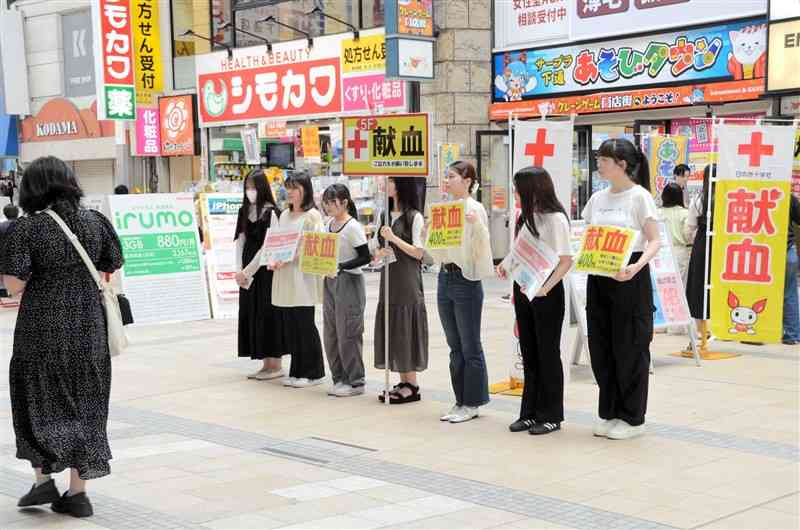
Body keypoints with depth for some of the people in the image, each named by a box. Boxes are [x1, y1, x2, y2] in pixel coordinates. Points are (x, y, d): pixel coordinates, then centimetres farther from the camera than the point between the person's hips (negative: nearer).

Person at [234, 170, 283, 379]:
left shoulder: (271, 212, -10)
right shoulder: (245, 211, 10)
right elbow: (240, 241, 8)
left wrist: (248, 270, -13)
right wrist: (239, 270, -3)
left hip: (266, 269, -7)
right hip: (247, 272, 7)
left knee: (267, 314, -5)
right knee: (251, 315, 7)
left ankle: (275, 365, 3)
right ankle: (265, 364, 15)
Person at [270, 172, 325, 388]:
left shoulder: (312, 215, -5)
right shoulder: (285, 215, 17)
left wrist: (288, 259, -20)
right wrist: (274, 260, 0)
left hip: (303, 277, -7)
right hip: (284, 278, 7)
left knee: (305, 325, -3)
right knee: (289, 325, 7)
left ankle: (312, 372, 7)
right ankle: (297, 371, 16)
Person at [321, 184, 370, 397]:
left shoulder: (353, 227, -12)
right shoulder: (329, 225, 11)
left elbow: (365, 257, -15)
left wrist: (342, 266, -25)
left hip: (350, 282, -8)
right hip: (330, 281, 8)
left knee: (347, 333, -4)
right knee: (330, 333, 10)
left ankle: (355, 381, 6)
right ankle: (339, 378, 20)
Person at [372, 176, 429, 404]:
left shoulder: (415, 217, -6)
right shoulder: (384, 216, 13)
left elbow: (418, 252, -11)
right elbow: (375, 249, 15)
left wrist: (394, 238, -17)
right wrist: (381, 253, -7)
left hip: (408, 282, -7)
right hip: (388, 279, 7)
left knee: (406, 330, -4)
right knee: (392, 331, 7)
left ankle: (412, 385, 3)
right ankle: (403, 382, 15)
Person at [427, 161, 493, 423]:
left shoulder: (475, 208, -9)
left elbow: (482, 247, -14)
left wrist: (476, 224, -28)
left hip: (466, 280, -8)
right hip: (445, 277, 8)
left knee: (470, 346, 1)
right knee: (455, 346, 13)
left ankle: (472, 403, 10)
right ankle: (460, 401, 21)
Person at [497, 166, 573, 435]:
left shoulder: (555, 218, -13)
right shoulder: (525, 217, 9)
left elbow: (566, 260, -17)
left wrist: (546, 287, -27)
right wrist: (507, 266, 0)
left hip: (547, 291, -7)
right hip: (523, 289, 7)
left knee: (547, 353, 2)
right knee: (529, 353, 12)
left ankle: (551, 415, 12)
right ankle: (530, 412, 21)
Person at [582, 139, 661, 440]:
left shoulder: (639, 196, -7)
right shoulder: (598, 198, 11)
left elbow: (654, 241, -12)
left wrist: (637, 266, -28)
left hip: (629, 279, -6)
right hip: (598, 277, 6)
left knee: (629, 348, 1)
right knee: (601, 347, 9)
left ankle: (632, 418, 13)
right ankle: (609, 413, 22)